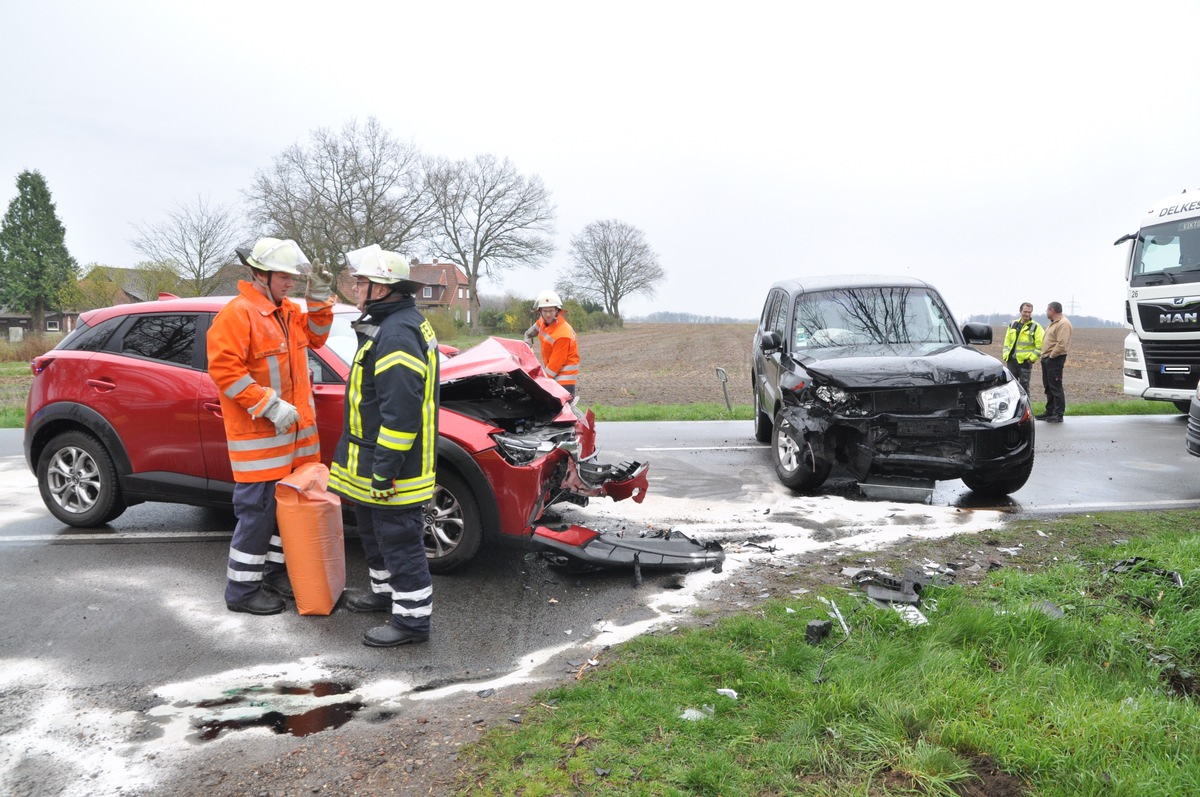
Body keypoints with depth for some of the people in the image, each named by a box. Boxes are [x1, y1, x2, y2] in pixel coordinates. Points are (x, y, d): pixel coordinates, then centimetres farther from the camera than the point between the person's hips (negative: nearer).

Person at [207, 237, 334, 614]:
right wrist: (270, 406, -22)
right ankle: (242, 590, 10)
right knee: (258, 511, -3)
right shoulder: (237, 314, -15)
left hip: (295, 429, 9)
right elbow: (224, 369, -21)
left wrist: (319, 298, 6)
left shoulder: (286, 310, 13)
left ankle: (277, 572, 31)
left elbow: (315, 337, 22)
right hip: (258, 434, -9)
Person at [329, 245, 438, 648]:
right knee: (376, 532, 24)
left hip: (393, 468, -11)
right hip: (376, 464, 11)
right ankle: (386, 592, 41)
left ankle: (412, 619, 11)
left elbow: (401, 413, -28)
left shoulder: (397, 335, -23)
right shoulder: (392, 325, 14)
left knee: (399, 541, -1)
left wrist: (383, 471, -25)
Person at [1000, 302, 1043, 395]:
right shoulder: (1013, 325, 12)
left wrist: (1032, 358, -13)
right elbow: (1007, 341, 17)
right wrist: (1005, 355, 6)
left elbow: (1040, 346, -9)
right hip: (1011, 360, 5)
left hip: (1025, 362, -5)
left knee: (1024, 386, 0)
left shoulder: (1035, 327, -4)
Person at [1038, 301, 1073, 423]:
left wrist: (1052, 356, -18)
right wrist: (1045, 356, 13)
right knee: (1048, 387, 14)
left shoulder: (1063, 323, -15)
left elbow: (1062, 344, -24)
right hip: (1047, 358, 10)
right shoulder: (1054, 323, 19)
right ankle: (1049, 412, 22)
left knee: (1055, 387, -7)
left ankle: (1058, 414, -4)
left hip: (1055, 359, -10)